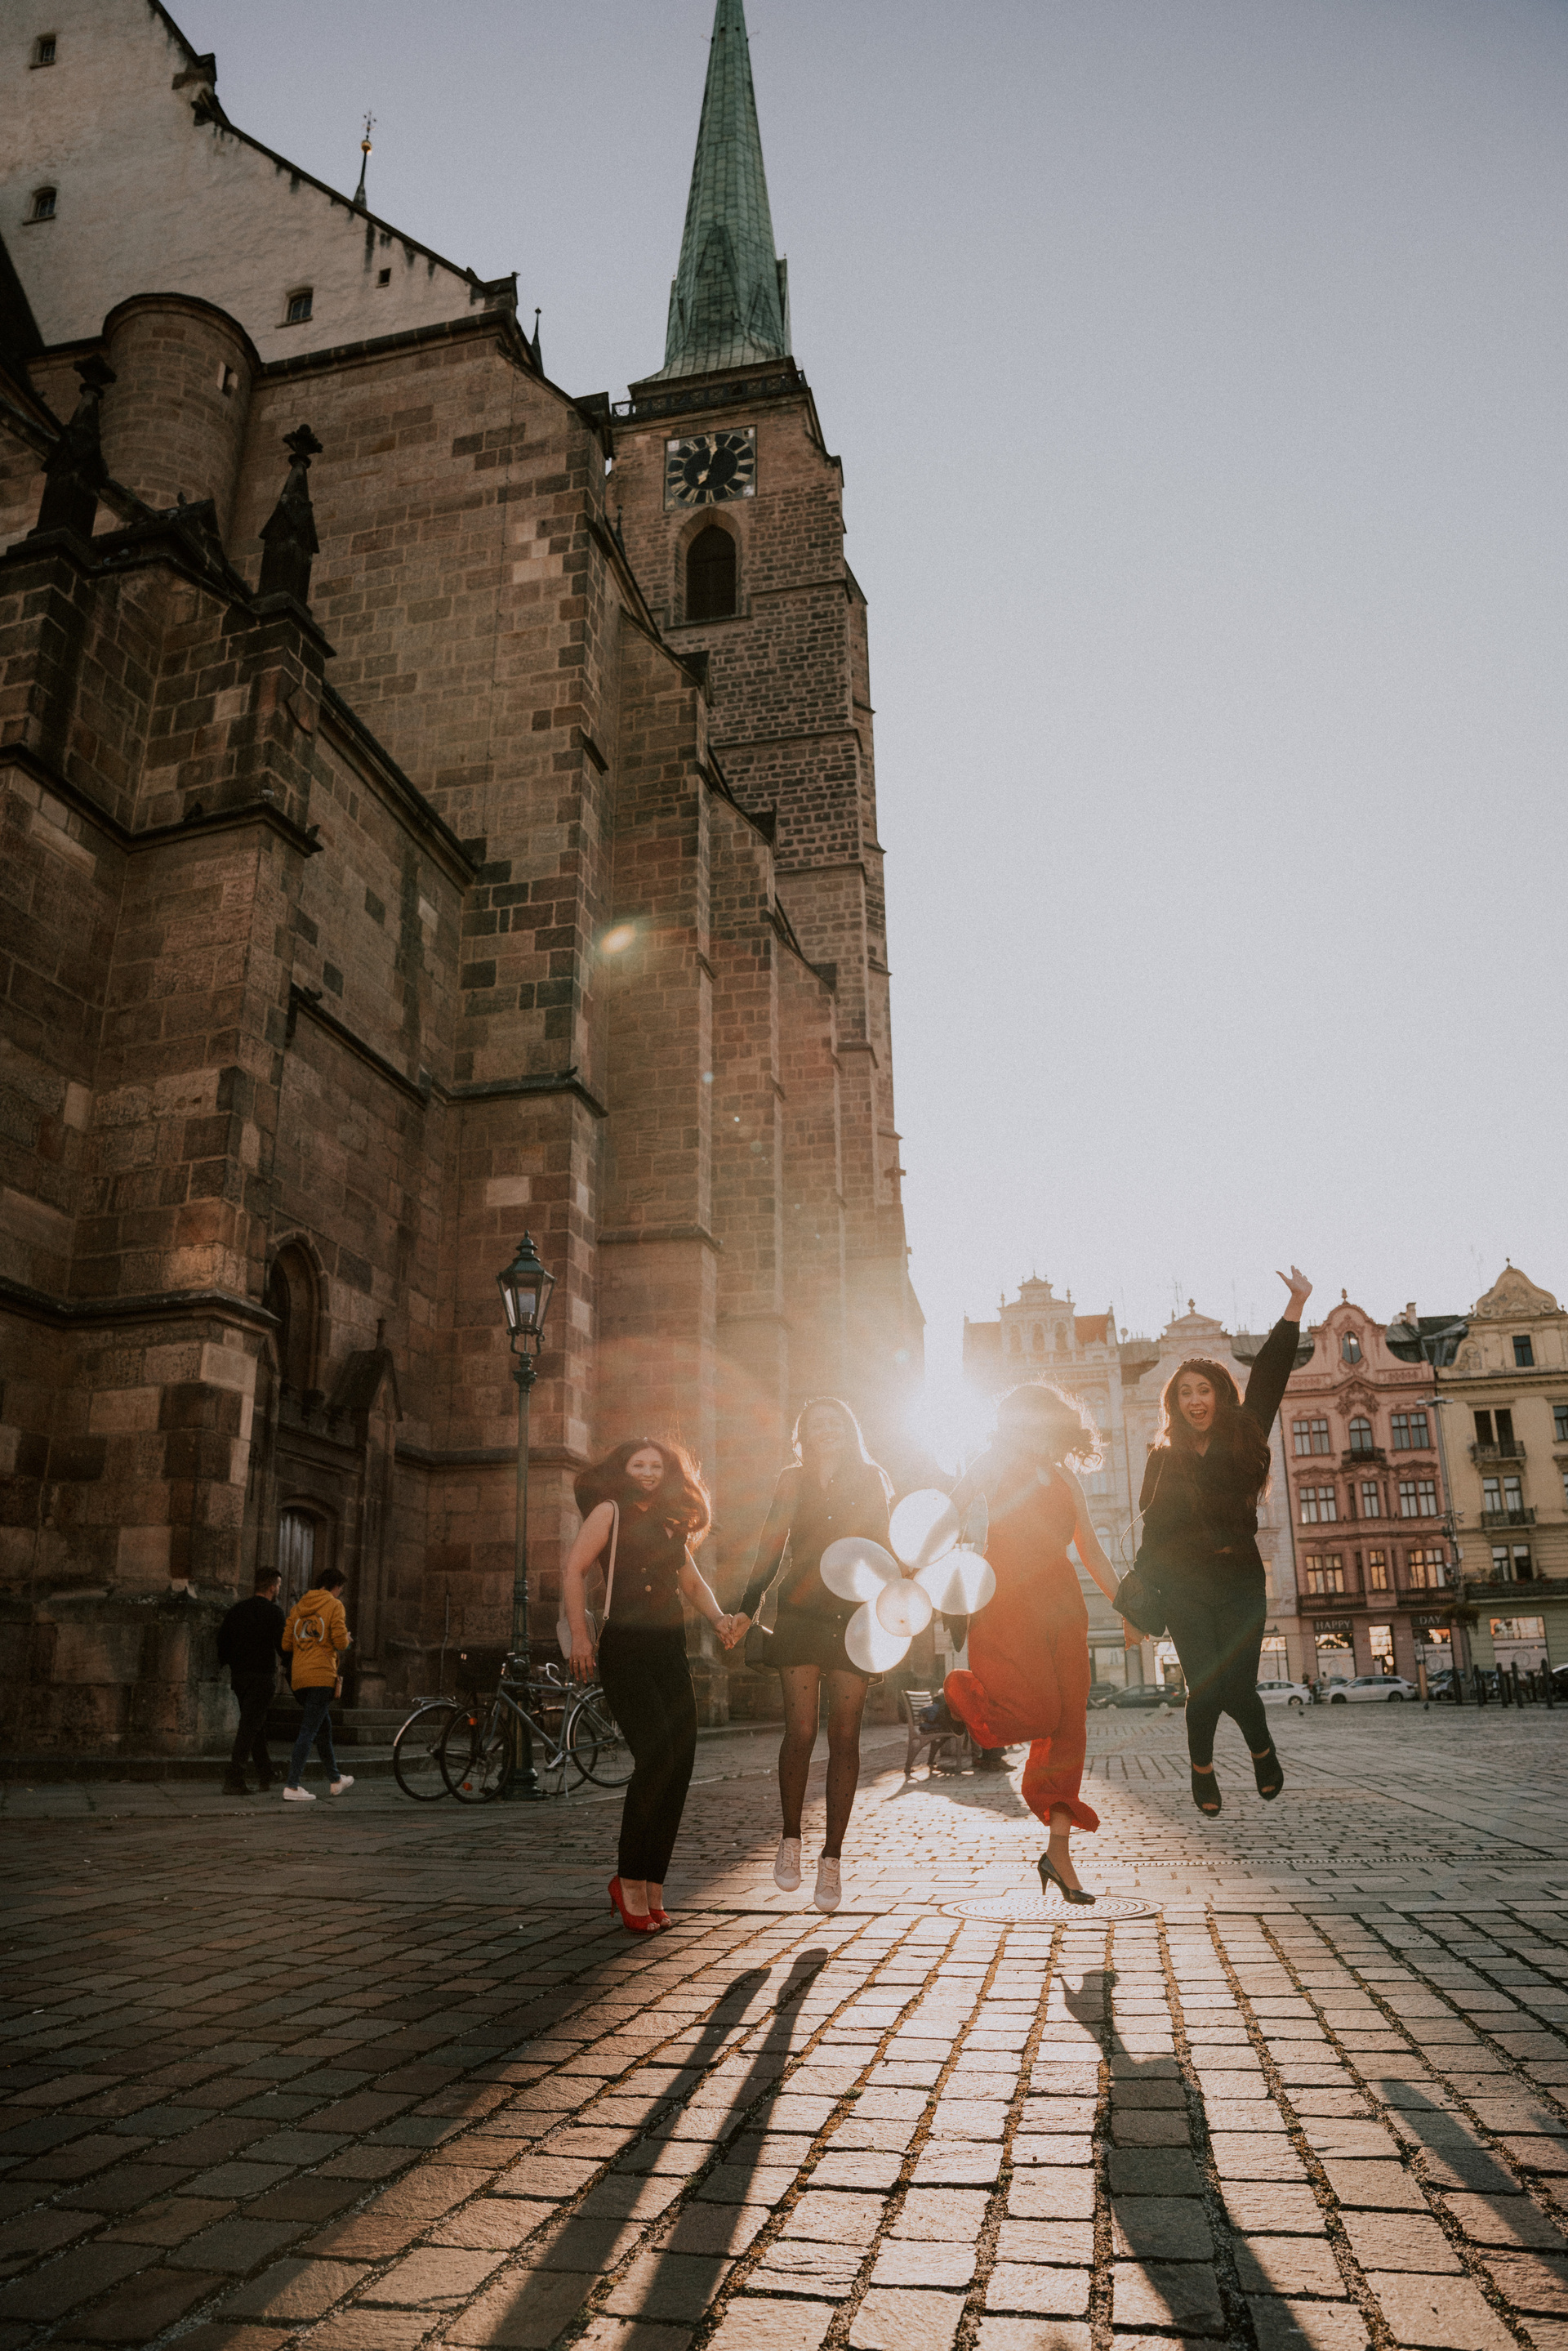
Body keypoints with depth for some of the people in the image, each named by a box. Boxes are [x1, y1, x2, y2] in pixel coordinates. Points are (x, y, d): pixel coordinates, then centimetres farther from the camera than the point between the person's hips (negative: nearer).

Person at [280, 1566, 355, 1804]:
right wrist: (345, 1638, 11)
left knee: (324, 1727, 18)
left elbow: (287, 1643, 13)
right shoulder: (334, 1605, -4)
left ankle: (335, 1780, 29)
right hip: (322, 1675, -7)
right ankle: (292, 1786, -14)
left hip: (299, 1677, 7)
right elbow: (341, 1642, -11)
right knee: (309, 1730, -7)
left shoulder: (298, 1607, 14)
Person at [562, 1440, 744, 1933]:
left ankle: (650, 1890, 8)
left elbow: (693, 1583, 27)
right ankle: (629, 1880, -6)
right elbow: (573, 1570, -4)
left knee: (679, 1764, -2)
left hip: (670, 1653, 6)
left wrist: (718, 1618, 7)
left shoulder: (671, 1525, 21)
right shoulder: (609, 1512, 4)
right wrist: (580, 1633, -14)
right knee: (656, 1754, -20)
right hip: (623, 1649, -6)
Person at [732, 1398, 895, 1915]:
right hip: (800, 1616, 0)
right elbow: (770, 1549, 9)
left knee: (844, 1737, 0)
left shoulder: (871, 1482, 8)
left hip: (855, 1620, 0)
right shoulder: (792, 1482, 9)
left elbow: (885, 1551, 9)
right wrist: (747, 1608, 2)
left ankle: (832, 1858, 8)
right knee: (800, 1731, -8)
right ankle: (790, 1838, 13)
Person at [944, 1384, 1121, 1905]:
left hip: (1060, 1607, 6)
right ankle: (957, 1696, 14)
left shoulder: (1065, 1481, 18)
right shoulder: (997, 1465, 2)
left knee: (1068, 1725, 0)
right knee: (1036, 1713, -15)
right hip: (1008, 1602, -6)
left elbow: (1093, 1553, 21)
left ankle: (1059, 1852, 6)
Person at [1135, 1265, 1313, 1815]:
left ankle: (1262, 1751, 28)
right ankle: (1201, 1767, 19)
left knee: (1237, 1684, -6)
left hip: (1240, 1582, 0)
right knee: (1207, 1685, -10)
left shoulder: (1243, 1439, 6)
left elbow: (1269, 1376, 1)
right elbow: (1152, 1531, 10)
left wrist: (1295, 1306, -4)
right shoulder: (1165, 1458, 7)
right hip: (1185, 1587, 0)